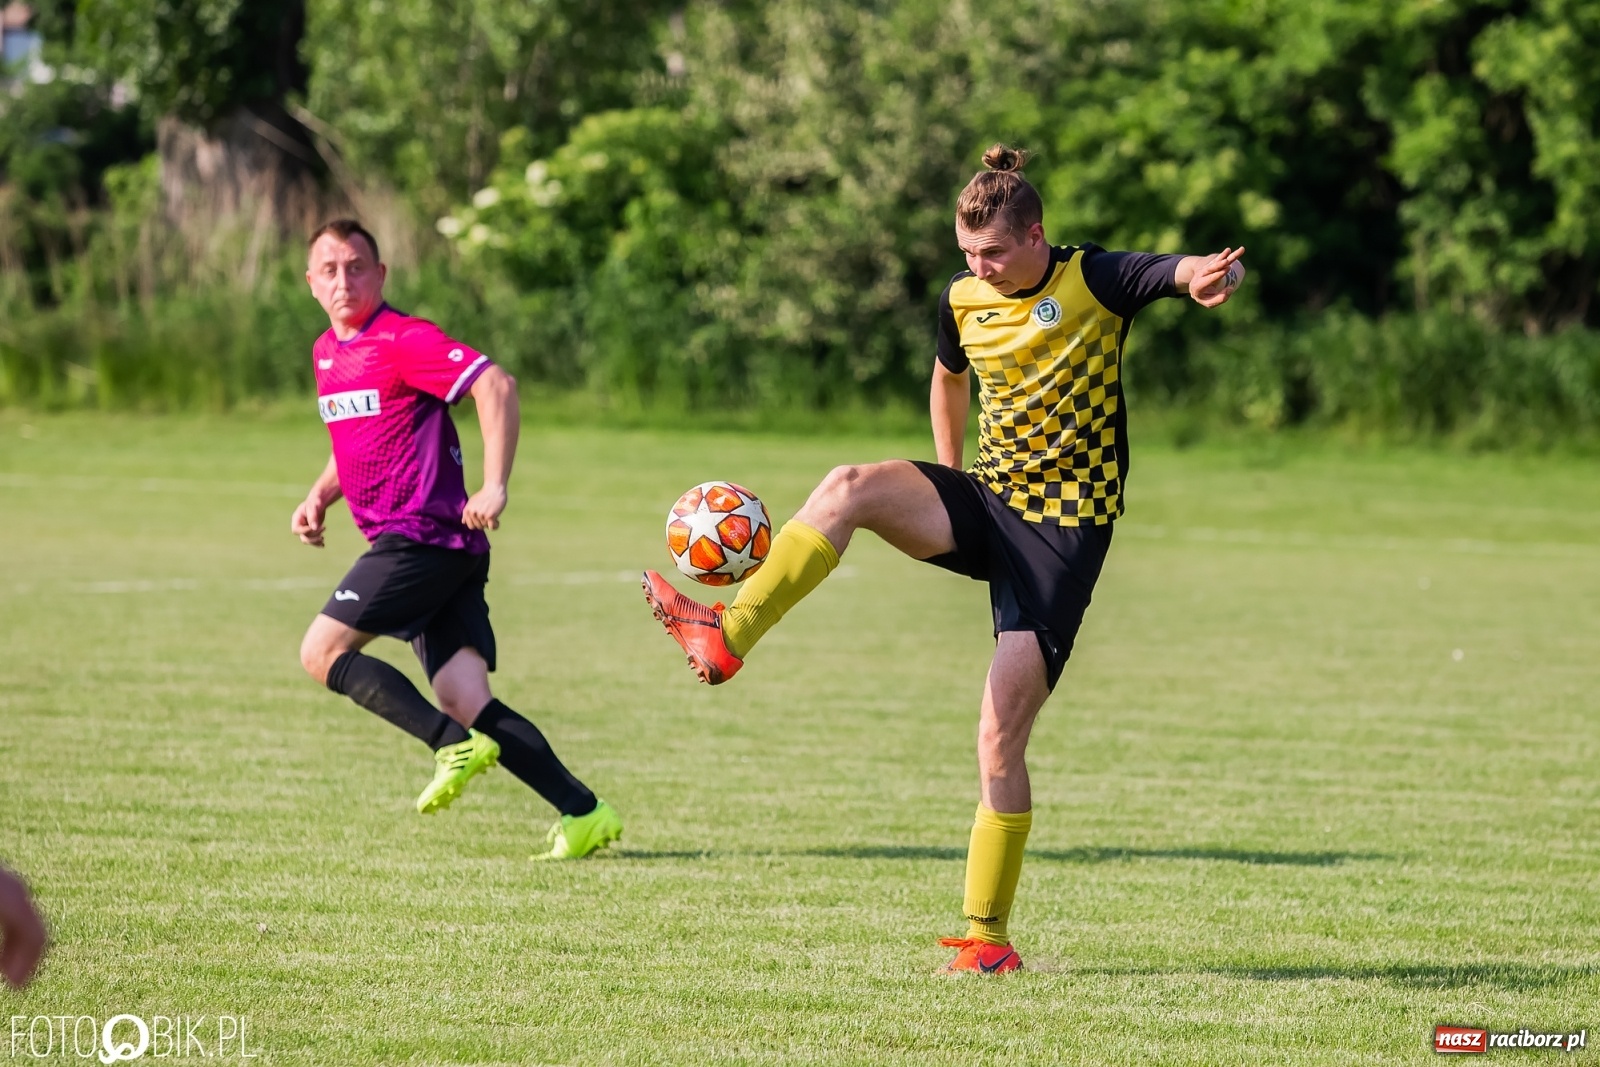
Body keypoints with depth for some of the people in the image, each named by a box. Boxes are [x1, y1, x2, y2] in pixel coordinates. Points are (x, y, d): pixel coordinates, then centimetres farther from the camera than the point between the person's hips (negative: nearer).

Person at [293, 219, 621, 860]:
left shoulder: (403, 341, -9)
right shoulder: (327, 351, 19)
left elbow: (495, 385, -21)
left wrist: (495, 487, -27)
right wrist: (319, 497, 16)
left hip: (422, 536, -8)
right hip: (433, 548, 8)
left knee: (322, 652, -11)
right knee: (467, 702, -2)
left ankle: (457, 746, -14)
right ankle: (583, 812, -6)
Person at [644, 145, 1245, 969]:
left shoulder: (1093, 281, -10)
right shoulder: (963, 300, 5)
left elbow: (1188, 272, -26)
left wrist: (1210, 275, -51)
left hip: (1064, 528, -5)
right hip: (985, 501, 5)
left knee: (1001, 736, -9)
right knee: (852, 487, -27)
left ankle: (987, 937, 1)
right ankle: (726, 637, -35)